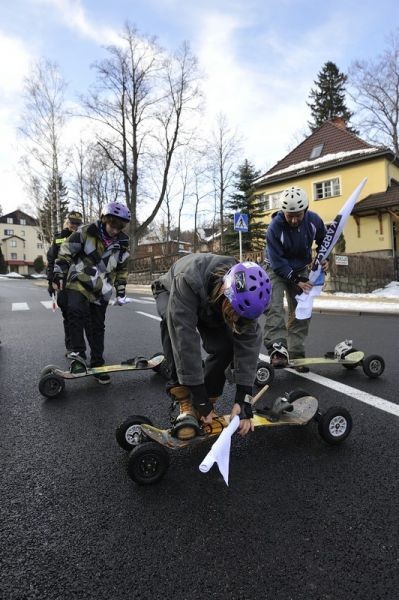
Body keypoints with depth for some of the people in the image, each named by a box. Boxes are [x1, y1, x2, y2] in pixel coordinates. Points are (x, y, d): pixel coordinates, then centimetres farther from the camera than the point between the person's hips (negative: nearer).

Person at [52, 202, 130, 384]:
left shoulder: (122, 244, 2)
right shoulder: (86, 232, -10)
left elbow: (122, 269, 14)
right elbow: (66, 251, -4)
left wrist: (121, 290, 10)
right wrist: (59, 273, -7)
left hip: (100, 290, 3)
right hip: (78, 283, -3)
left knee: (98, 327, 5)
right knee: (76, 312, -29)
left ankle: (97, 364, 14)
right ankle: (78, 351, -16)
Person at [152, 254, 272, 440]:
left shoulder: (245, 294, -31)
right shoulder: (189, 280, -47)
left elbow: (249, 342, -28)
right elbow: (185, 338, -46)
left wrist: (243, 398, -32)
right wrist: (200, 398, -40)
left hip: (210, 308, 3)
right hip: (170, 293, -3)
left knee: (224, 346, -22)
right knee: (176, 329, -36)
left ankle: (205, 405, -1)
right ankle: (185, 403, -21)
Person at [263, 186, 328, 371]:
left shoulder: (314, 220, -16)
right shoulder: (274, 228, -29)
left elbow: (323, 241, 7)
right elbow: (277, 262, -24)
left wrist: (324, 259, -8)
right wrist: (296, 280, -25)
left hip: (301, 269, 4)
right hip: (277, 269, -4)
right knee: (274, 306, -24)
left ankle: (296, 354, 8)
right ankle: (277, 348, -29)